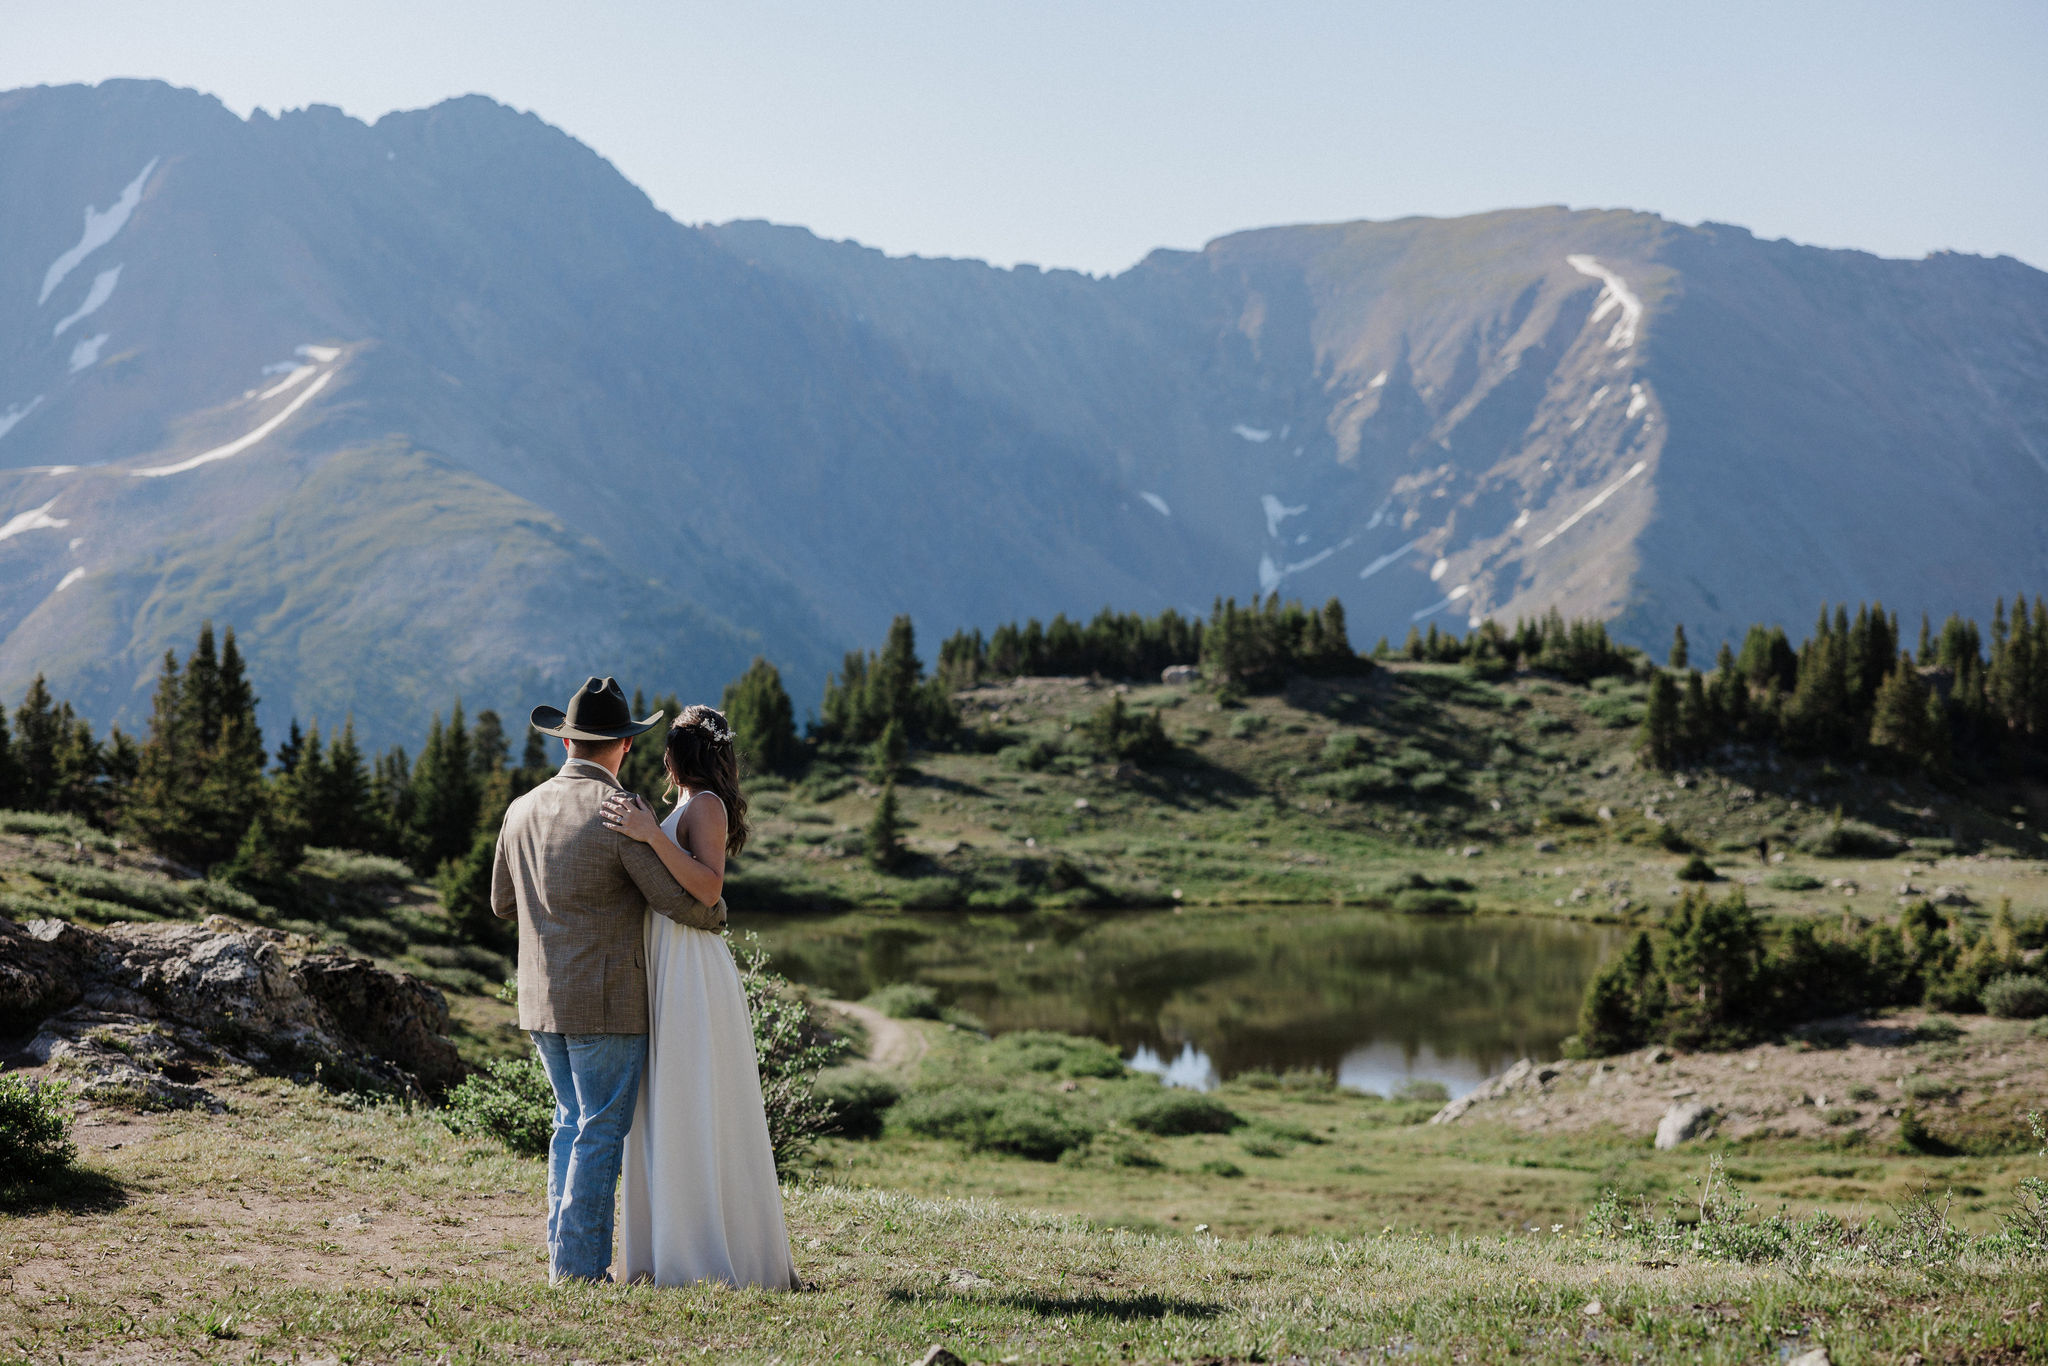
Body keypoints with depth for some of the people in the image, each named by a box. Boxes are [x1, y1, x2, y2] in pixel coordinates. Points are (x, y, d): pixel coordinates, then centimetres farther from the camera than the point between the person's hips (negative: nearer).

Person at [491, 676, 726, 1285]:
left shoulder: (523, 810, 5)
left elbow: (504, 903, 18)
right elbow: (681, 901, -14)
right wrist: (716, 912, 7)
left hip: (541, 1001, 7)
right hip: (606, 1003, -7)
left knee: (574, 1121, 16)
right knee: (601, 1131, 1)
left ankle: (567, 1255, 16)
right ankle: (579, 1263, 1)